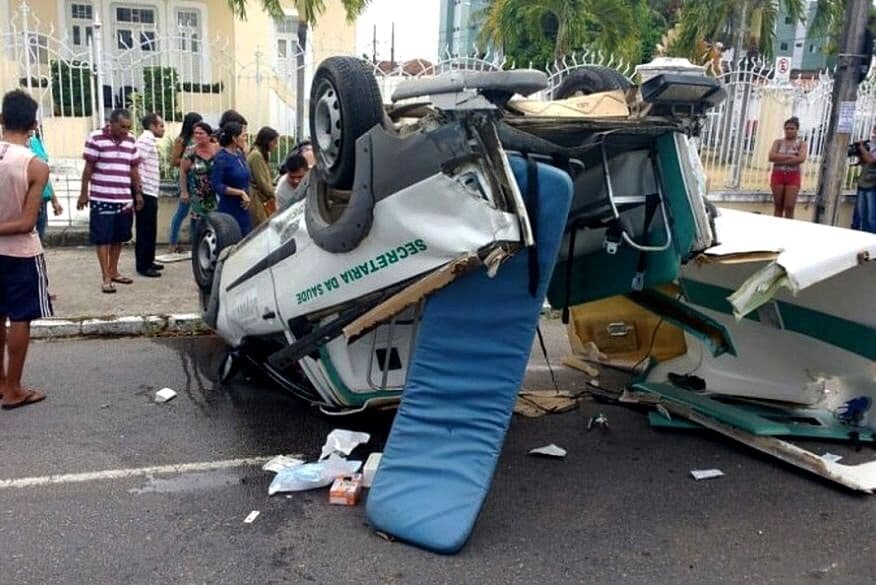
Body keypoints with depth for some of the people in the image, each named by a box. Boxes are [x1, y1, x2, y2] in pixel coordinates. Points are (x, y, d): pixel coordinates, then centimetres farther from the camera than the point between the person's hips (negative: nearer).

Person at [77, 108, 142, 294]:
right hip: (101, 199, -5)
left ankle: (114, 271, 26)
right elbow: (88, 168, -5)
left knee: (118, 237, 13)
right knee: (103, 238, 0)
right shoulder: (96, 139, -8)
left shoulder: (131, 141, 7)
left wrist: (138, 193, 12)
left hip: (124, 199, 5)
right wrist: (84, 193, -4)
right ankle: (106, 278, 4)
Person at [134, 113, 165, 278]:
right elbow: (137, 163, -23)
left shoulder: (150, 140, 19)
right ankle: (143, 266, -1)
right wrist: (140, 187, -22)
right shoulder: (147, 139, -12)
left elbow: (140, 163, 21)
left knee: (149, 230, 15)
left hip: (149, 192, 10)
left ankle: (147, 262, 24)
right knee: (146, 230, -5)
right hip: (146, 192, -10)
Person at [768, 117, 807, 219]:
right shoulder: (778, 142, 8)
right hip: (778, 175, 2)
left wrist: (781, 160, -13)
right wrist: (789, 156, -14)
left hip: (793, 176, -2)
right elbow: (772, 156, -8)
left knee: (789, 207, -7)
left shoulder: (801, 144, 4)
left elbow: (801, 159, -14)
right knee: (778, 207, 5)